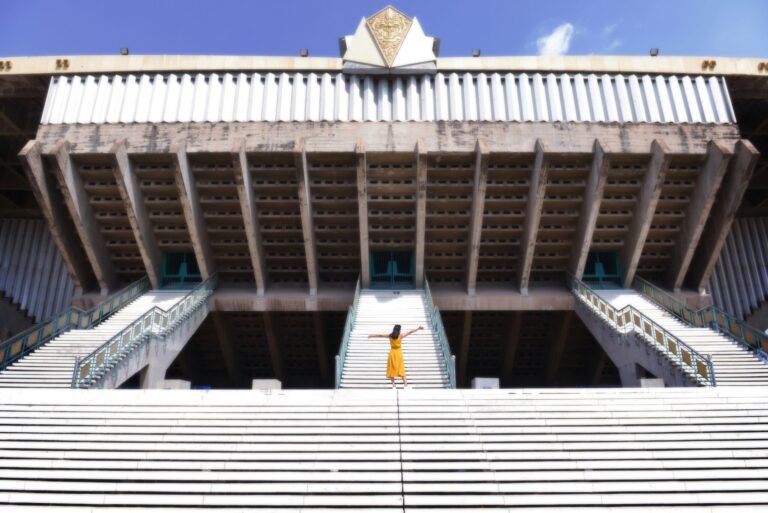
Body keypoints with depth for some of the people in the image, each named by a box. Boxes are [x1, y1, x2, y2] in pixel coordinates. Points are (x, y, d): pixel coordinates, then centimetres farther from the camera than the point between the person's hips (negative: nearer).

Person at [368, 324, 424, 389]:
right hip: (398, 353, -2)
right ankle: (405, 384, -8)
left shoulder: (390, 336, -1)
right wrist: (418, 328, -1)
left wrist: (371, 336, 24)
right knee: (401, 370, -1)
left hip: (392, 353, 2)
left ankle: (393, 385, 3)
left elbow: (380, 336, 11)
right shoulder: (401, 336, -8)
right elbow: (410, 332, -6)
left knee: (392, 370, 7)